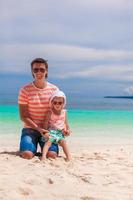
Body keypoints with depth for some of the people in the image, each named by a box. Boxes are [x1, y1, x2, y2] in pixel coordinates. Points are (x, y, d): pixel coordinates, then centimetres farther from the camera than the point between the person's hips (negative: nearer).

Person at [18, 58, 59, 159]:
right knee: (27, 154, -24)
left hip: (48, 129, 2)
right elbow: (23, 116, -7)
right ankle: (32, 147, 12)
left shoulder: (54, 89, 2)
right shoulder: (25, 90, -5)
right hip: (30, 129, -1)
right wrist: (38, 128, -19)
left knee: (52, 155, -21)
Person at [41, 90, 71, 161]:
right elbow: (46, 123, -4)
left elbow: (66, 123, 11)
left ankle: (68, 156, -11)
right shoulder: (50, 113, -7)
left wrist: (68, 130, -3)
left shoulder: (64, 112, 4)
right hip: (51, 131, -3)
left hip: (60, 132, 3)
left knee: (63, 142, -15)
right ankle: (43, 155, -32)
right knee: (49, 141, -23)